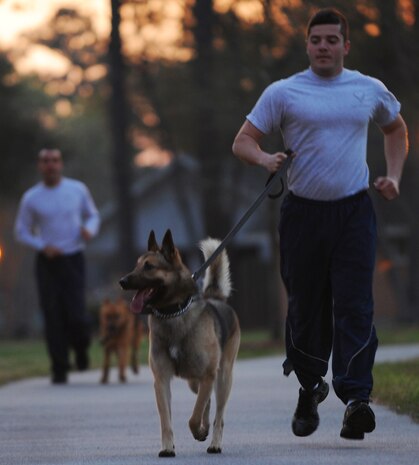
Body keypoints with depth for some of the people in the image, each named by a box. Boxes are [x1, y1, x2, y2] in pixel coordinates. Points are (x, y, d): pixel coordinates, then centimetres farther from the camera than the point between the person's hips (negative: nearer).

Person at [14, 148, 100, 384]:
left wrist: (89, 229, -10)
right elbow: (22, 231, 8)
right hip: (48, 261, 0)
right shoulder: (31, 198, 0)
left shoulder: (78, 189, 1)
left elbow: (93, 216, 13)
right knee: (54, 317, -3)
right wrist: (43, 246, -9)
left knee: (76, 315, -11)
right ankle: (60, 369, 6)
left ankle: (81, 347, 21)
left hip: (74, 260, 0)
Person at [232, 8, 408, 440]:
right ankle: (310, 387, 28)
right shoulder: (283, 93, 2)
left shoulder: (370, 91, 9)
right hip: (303, 212, 0)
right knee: (305, 307, 7)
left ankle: (356, 398, -19)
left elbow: (395, 129, 28)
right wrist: (264, 158, -20)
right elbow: (242, 141, 2)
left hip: (354, 211, 0)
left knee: (354, 307, -11)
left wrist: (393, 176, 14)